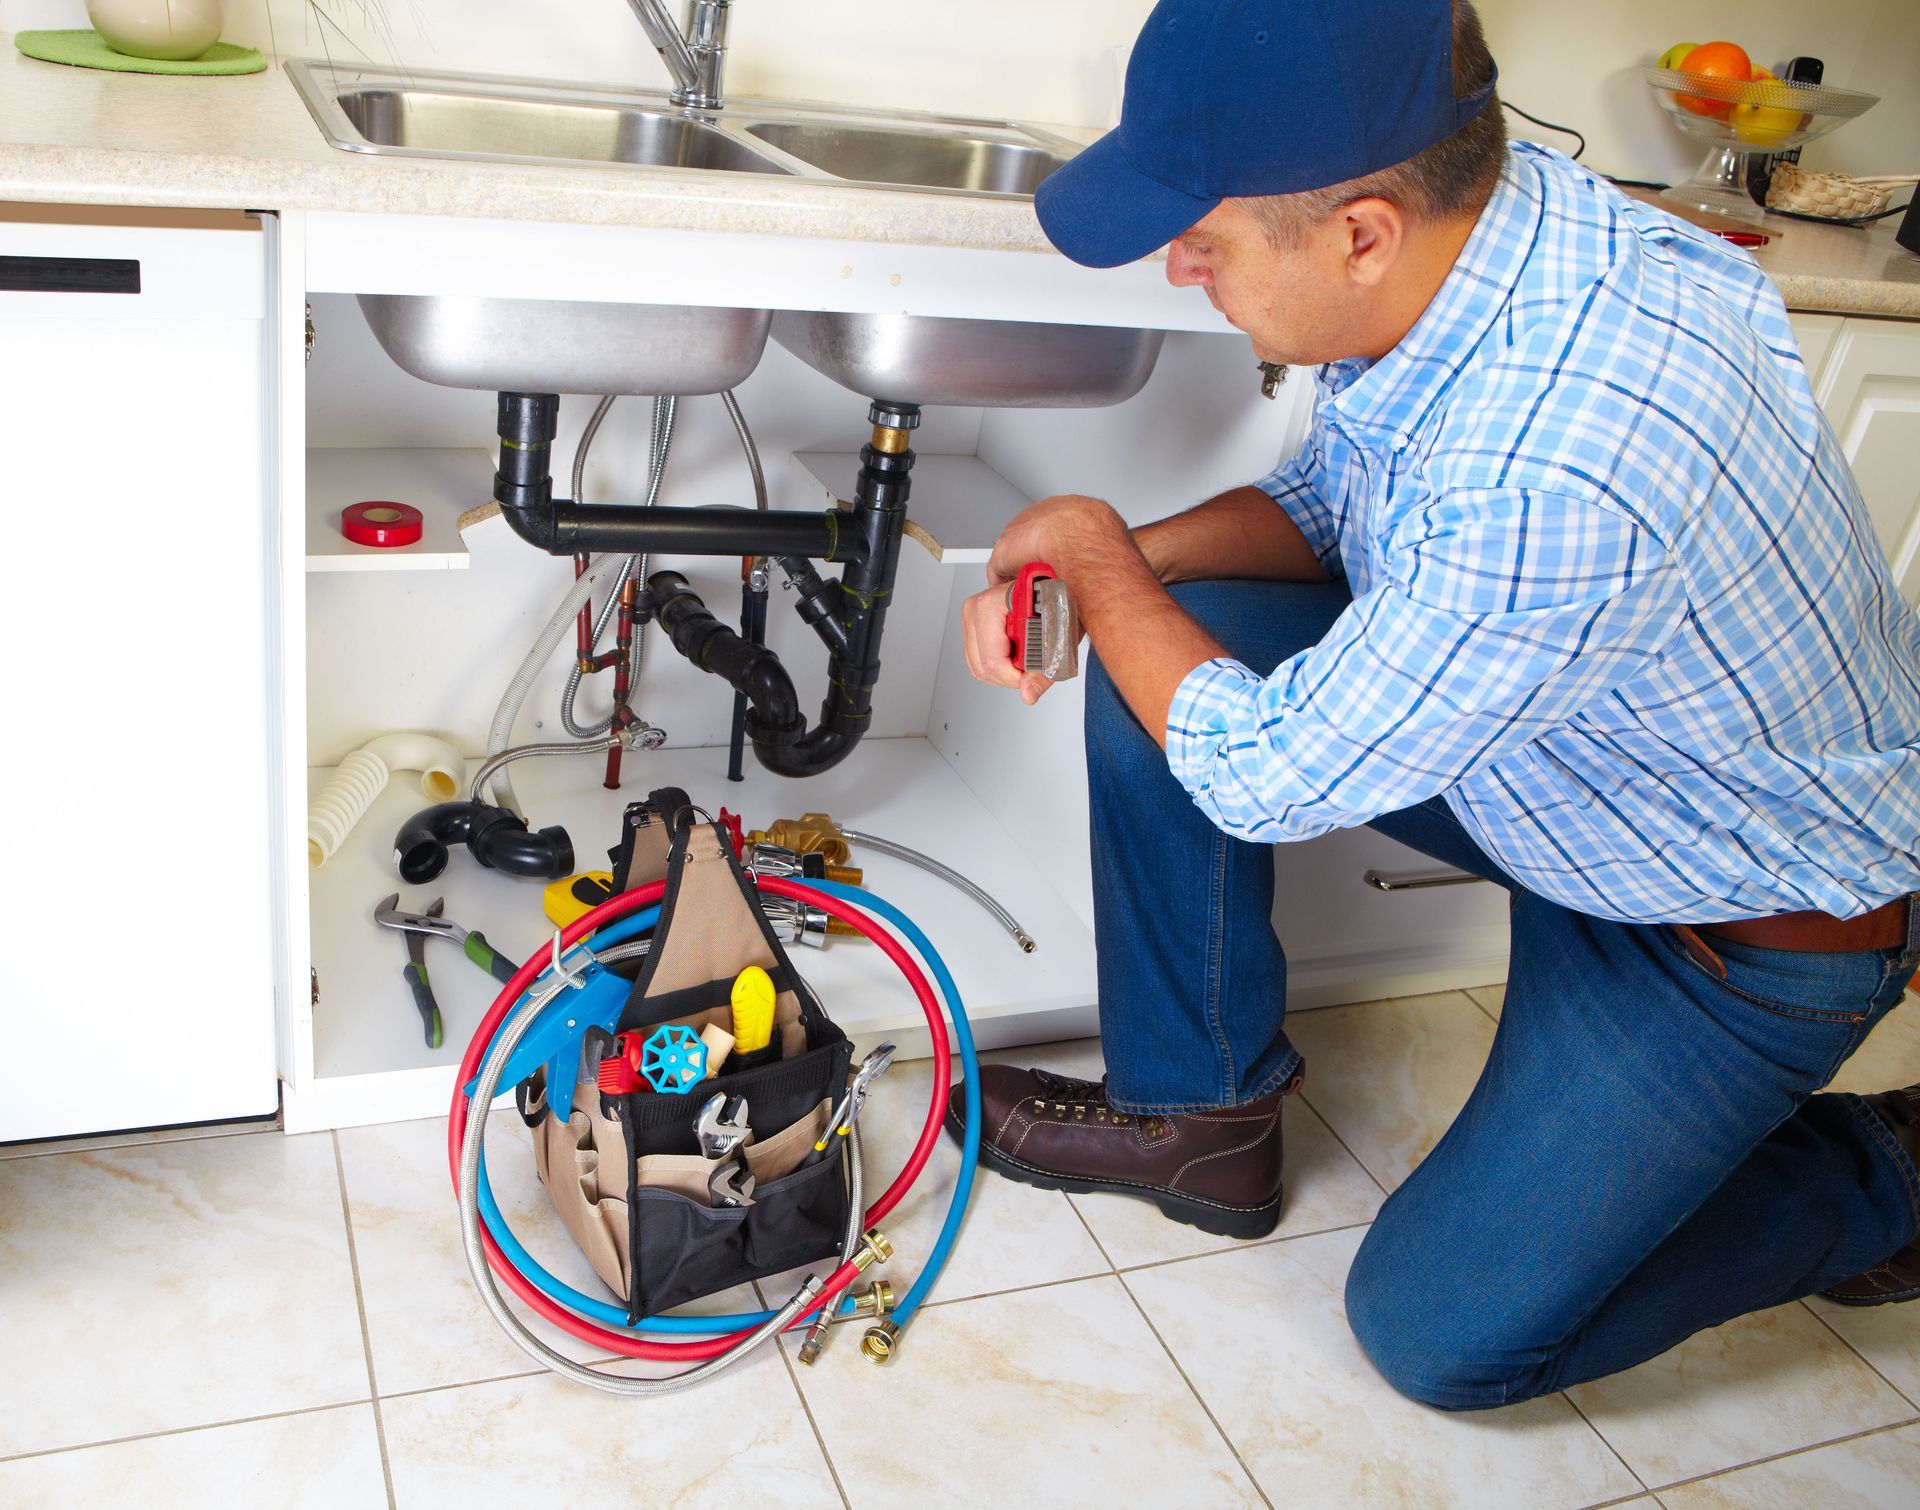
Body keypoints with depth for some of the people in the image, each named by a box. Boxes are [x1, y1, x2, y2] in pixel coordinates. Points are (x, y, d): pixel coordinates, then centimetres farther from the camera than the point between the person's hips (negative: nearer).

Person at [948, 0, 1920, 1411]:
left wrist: (1100, 559, -14)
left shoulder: (1565, 469, -43)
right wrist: (1128, 563, -14)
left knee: (1440, 1333, -3)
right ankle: (1201, 1117, 9)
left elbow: (1270, 778, -29)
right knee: (1167, 645, -10)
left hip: (1752, 924, -7)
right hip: (1539, 734, 7)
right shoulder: (1462, 209, -15)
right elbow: (1329, 499, 3)